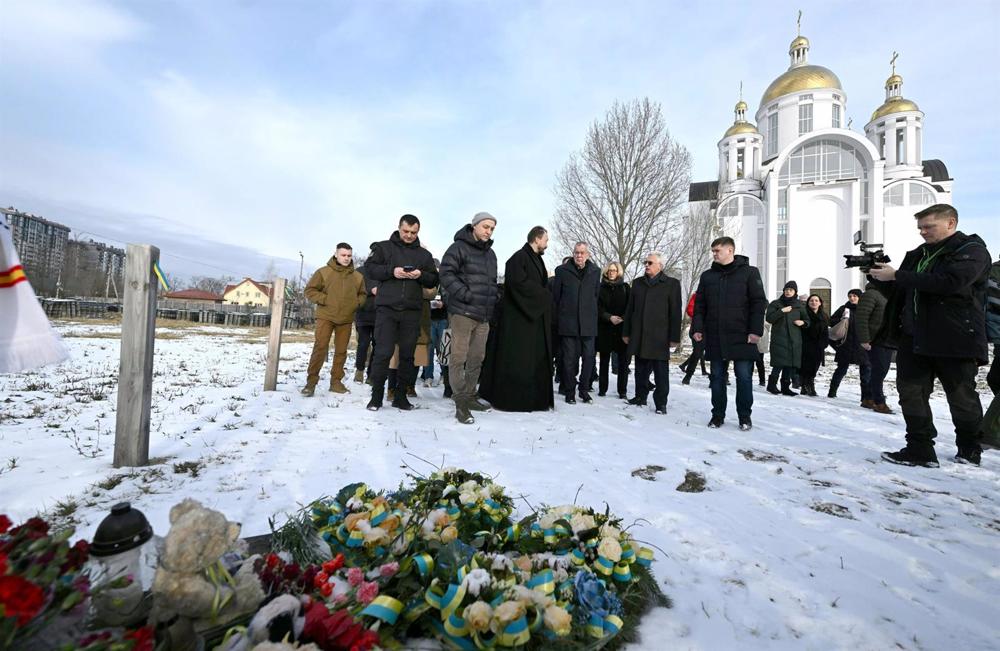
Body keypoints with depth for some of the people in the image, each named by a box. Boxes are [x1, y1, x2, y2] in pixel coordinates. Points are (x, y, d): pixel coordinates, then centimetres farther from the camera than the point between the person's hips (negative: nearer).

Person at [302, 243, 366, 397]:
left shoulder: (358, 277, 7)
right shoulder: (323, 272, -1)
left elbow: (362, 294, 19)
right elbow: (310, 290, 0)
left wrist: (357, 303, 0)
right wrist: (324, 299, -12)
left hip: (346, 319, 3)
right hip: (325, 317, -3)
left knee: (341, 351, 7)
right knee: (320, 348, -9)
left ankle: (336, 381, 17)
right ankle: (311, 381, -2)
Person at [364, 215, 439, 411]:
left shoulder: (424, 254, 15)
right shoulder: (384, 247, 10)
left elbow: (434, 280, 13)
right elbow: (370, 266, 3)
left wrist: (421, 275, -8)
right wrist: (391, 271, -13)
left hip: (412, 311, 3)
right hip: (387, 308, -2)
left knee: (407, 354, 5)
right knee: (383, 352, -5)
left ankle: (401, 396, 14)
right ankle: (376, 395, 7)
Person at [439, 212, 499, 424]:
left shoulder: (490, 253, 20)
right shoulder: (459, 248, -4)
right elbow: (446, 275, -13)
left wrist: (492, 301, 13)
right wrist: (466, 295, -17)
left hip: (484, 315, 8)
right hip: (462, 312, -7)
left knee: (477, 359, 11)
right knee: (459, 358, -5)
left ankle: (469, 396, 23)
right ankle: (460, 402, -1)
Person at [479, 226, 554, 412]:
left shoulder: (537, 260, 20)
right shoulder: (519, 258, -9)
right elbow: (519, 281, -22)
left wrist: (544, 297, 0)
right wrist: (543, 296, -12)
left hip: (535, 317, 9)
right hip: (518, 317, -9)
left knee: (536, 359, 9)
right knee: (516, 360, -5)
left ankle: (534, 398, 16)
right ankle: (509, 398, 3)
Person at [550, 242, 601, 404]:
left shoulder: (595, 272, 9)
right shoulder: (562, 271, 3)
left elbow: (597, 295, 14)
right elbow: (555, 297, 4)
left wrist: (594, 315, 11)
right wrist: (555, 320, 2)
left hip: (588, 323, 2)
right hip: (568, 322, -2)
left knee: (589, 357, 4)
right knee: (569, 358, 2)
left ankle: (584, 389, 20)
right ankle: (570, 392, 13)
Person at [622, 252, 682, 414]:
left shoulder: (671, 284, 2)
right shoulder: (638, 283, 14)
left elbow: (675, 313, -2)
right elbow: (629, 309, 14)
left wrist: (674, 337, -7)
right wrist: (626, 332, 11)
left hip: (659, 337, -4)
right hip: (639, 336, 4)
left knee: (661, 372, 1)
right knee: (641, 370, 12)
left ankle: (661, 403, 9)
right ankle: (640, 397, 24)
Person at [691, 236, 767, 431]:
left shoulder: (749, 272, 1)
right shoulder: (707, 276, 12)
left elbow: (759, 303, -2)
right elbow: (699, 305, 11)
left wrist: (755, 330, -10)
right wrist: (697, 328, 0)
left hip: (742, 338, -3)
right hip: (715, 339, 3)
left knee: (744, 377, 3)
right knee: (717, 378, 9)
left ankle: (745, 416, 17)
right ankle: (718, 415, 19)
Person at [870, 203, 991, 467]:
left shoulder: (972, 251, -4)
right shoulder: (918, 254, 16)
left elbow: (949, 282, -23)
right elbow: (898, 289, 21)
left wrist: (896, 275, -22)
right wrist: (879, 275, 3)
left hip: (954, 339, -6)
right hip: (914, 337, 6)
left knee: (961, 396, 8)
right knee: (910, 391, -1)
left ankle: (970, 450, 27)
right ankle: (920, 450, 3)